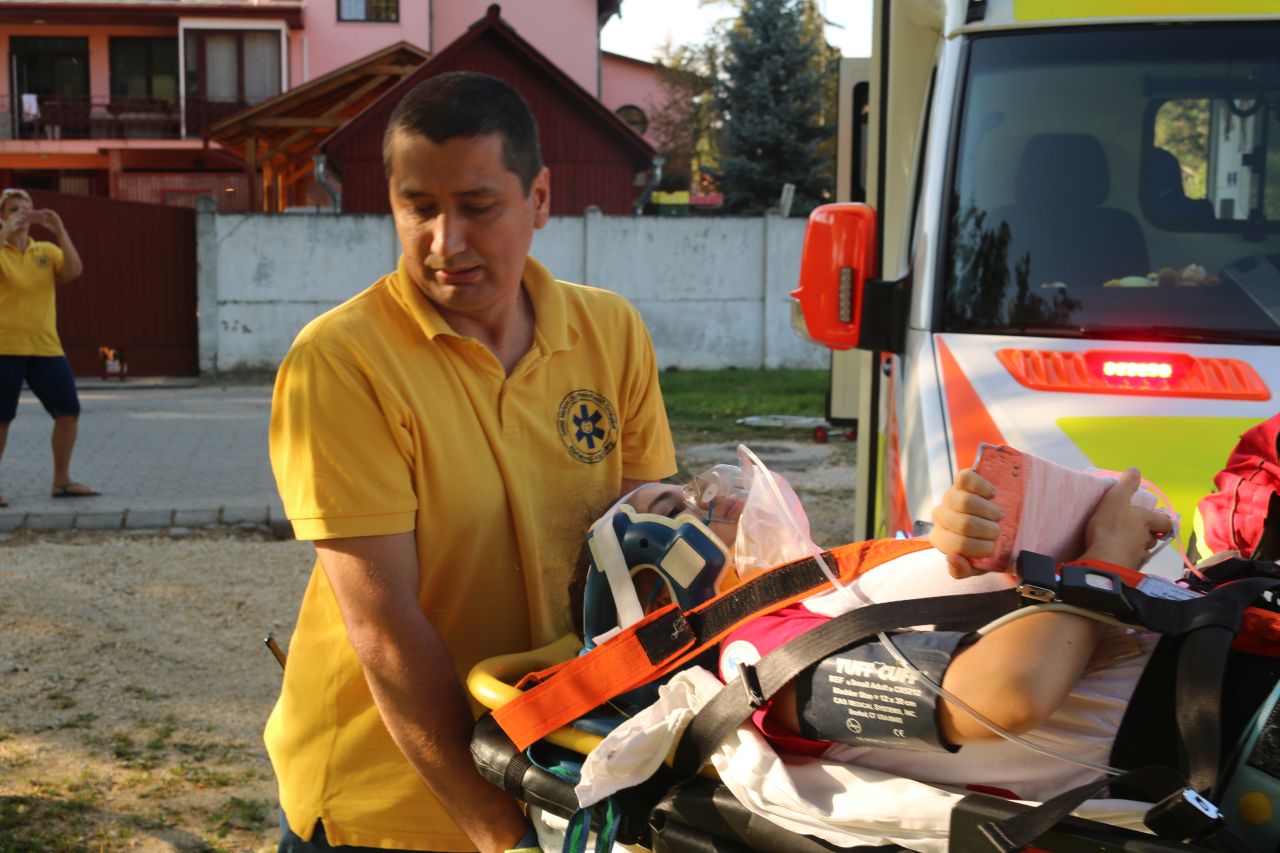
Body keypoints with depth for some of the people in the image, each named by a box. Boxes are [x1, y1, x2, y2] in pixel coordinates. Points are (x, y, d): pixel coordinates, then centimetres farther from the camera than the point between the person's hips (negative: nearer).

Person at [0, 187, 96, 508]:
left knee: (69, 411, 4)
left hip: (46, 347, 4)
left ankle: (61, 481, 16)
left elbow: (74, 271, -7)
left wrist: (60, 231, -13)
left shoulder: (47, 250, 10)